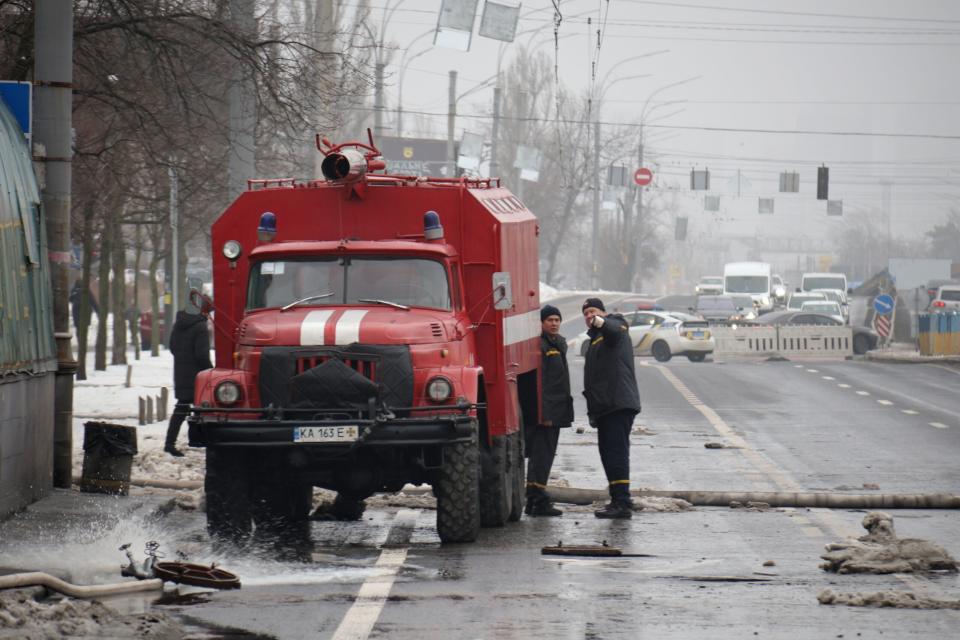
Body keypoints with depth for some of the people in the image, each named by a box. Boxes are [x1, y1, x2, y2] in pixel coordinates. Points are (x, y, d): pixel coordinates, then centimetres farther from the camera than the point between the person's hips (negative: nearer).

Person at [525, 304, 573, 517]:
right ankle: (539, 501, -11)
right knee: (542, 454, -10)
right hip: (545, 411, -10)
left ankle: (533, 500, 19)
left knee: (543, 455, 13)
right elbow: (538, 381, -19)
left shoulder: (560, 343, 17)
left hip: (557, 410, 10)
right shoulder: (540, 346, -13)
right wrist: (543, 412, -24)